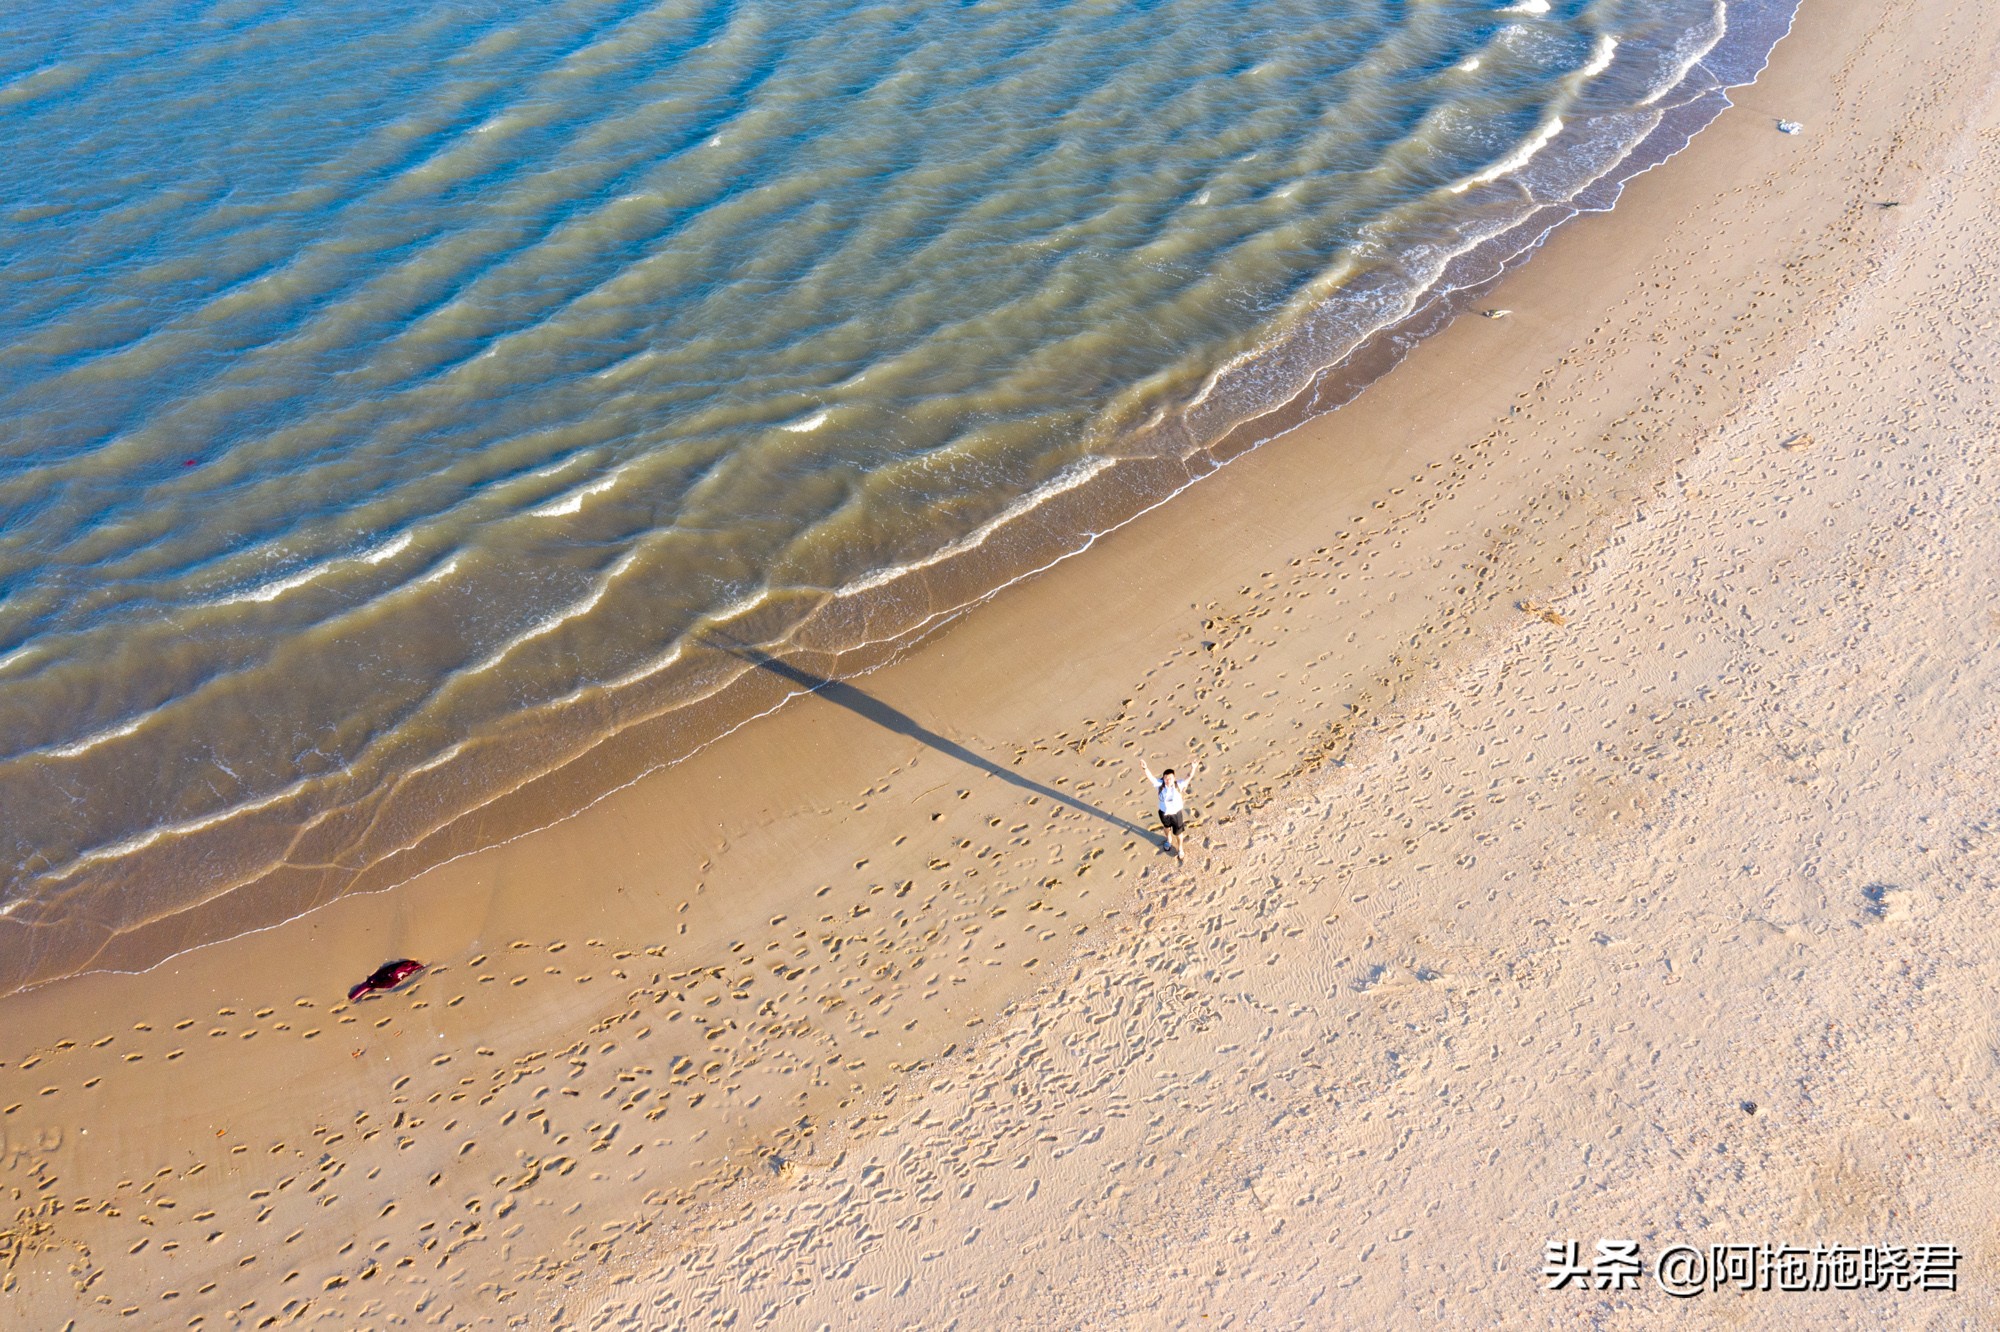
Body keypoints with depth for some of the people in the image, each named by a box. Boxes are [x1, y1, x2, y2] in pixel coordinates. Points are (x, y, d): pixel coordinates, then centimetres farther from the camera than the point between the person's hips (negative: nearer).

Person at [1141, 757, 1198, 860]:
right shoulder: (1160, 784, -24)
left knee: (1178, 832, 16)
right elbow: (1150, 777, -37)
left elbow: (1189, 777, -37)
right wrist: (1145, 768, -57)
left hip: (1176, 813, -2)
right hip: (1164, 812, 2)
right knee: (1167, 827, 31)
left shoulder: (1178, 785, -26)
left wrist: (1193, 768, -58)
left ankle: (1180, 849, 43)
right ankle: (1169, 840, 62)